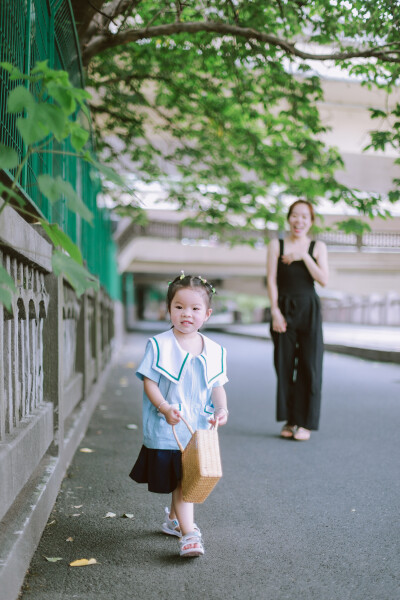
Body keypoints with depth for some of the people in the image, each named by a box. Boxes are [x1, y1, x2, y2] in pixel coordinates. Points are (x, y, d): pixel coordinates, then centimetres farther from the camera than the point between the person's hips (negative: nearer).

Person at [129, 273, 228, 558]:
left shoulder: (214, 350, 3)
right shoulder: (159, 345, -8)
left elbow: (218, 386, 8)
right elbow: (149, 382, -9)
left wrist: (221, 409, -11)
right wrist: (165, 408, -23)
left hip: (200, 428, 5)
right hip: (167, 429, -5)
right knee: (180, 481, -4)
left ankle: (174, 519, 41)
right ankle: (189, 533, 5)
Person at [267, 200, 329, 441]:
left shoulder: (318, 247, 7)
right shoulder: (277, 245, 7)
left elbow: (324, 280, -4)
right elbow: (272, 280, 0)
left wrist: (304, 256, -11)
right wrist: (275, 311, -9)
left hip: (309, 310, 0)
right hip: (284, 309, 0)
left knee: (309, 366, -3)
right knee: (284, 365, 3)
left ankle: (305, 423, 6)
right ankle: (289, 420, 14)